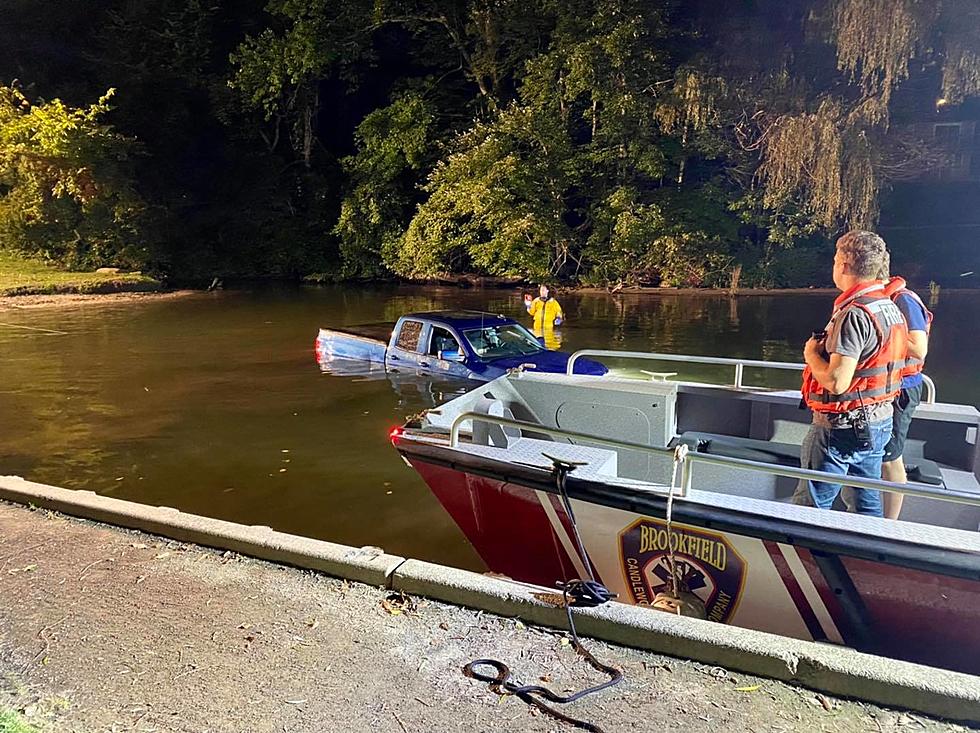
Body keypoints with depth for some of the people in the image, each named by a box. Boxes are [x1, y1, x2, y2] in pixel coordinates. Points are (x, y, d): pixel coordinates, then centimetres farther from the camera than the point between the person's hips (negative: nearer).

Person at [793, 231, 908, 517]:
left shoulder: (854, 314, -22)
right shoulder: (891, 309, 8)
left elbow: (836, 382, -27)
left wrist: (811, 354, -9)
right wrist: (826, 349, 12)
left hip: (842, 428, -9)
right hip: (879, 423, 9)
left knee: (810, 506, 2)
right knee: (869, 504, 17)